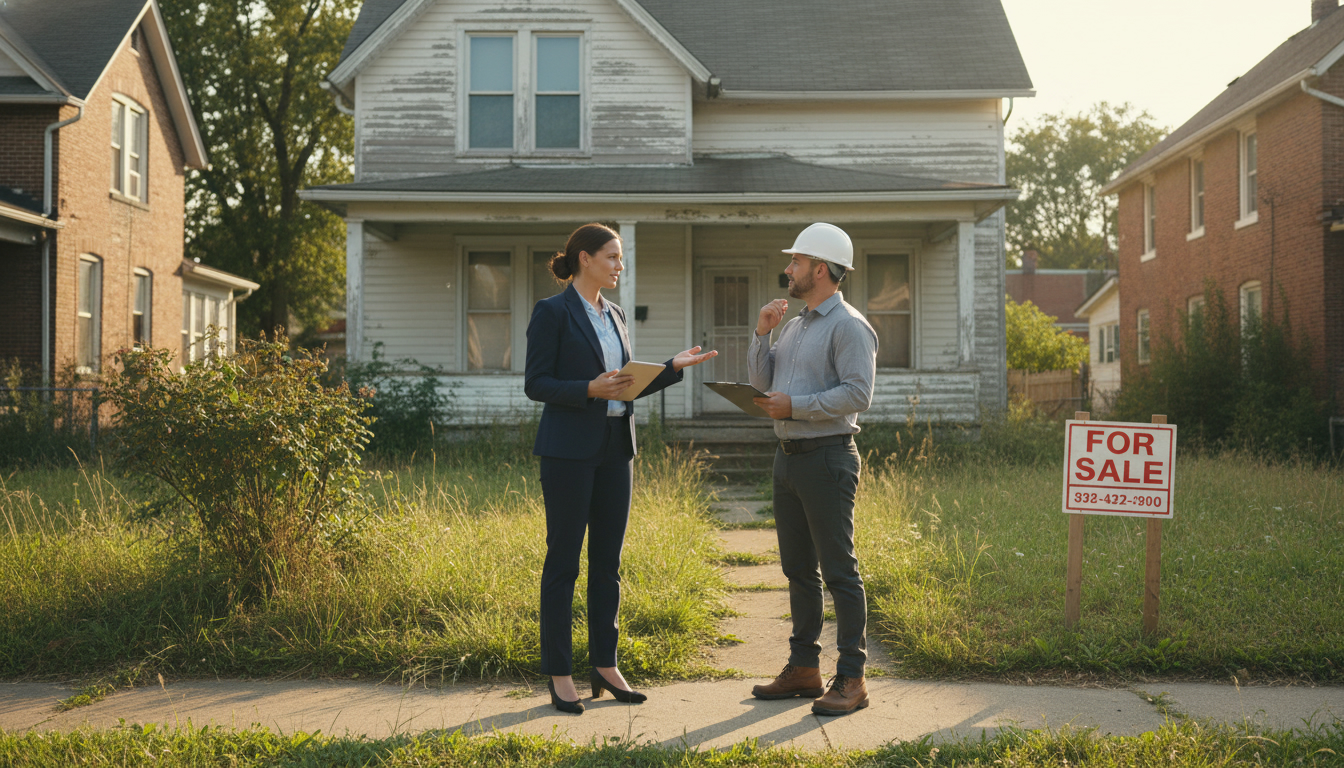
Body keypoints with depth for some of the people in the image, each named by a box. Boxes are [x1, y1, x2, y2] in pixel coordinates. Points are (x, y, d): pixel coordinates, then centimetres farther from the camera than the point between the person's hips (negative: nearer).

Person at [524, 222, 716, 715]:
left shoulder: (614, 315, 15)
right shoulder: (552, 312, -6)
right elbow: (535, 384, -9)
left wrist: (673, 367, 6)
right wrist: (590, 390, -22)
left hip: (615, 447, 7)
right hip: (569, 448, -7)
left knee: (608, 560, 10)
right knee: (564, 559, -1)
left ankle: (605, 665, 19)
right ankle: (559, 674, 7)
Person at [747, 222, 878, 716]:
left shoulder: (848, 326, -10)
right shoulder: (795, 324, 17)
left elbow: (857, 395, -20)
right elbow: (761, 382, 18)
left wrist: (795, 406, -19)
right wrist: (761, 333, 6)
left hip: (826, 458, -9)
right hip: (788, 456, 9)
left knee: (839, 571, -5)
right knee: (798, 569, 13)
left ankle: (852, 679, 1)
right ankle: (804, 669, 22)